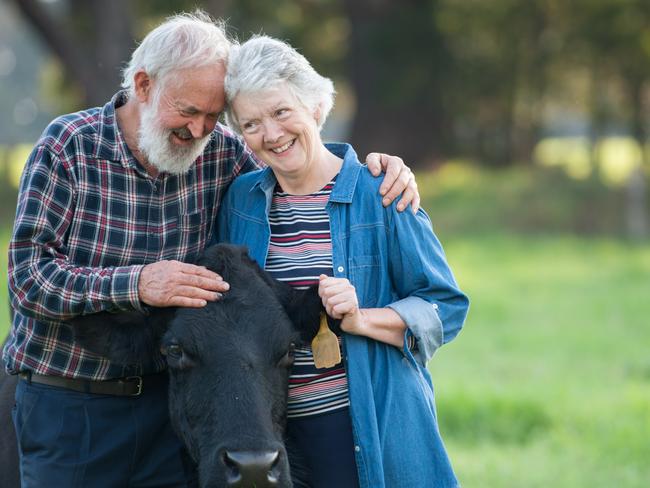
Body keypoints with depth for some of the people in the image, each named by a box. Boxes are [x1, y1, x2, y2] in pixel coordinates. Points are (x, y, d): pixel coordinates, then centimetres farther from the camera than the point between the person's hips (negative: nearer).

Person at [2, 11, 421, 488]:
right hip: (65, 405, -3)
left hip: (169, 394, 3)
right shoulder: (69, 145, -11)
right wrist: (137, 284, -28)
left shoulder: (219, 152, -2)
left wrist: (374, 167, -4)